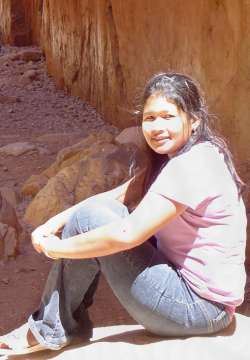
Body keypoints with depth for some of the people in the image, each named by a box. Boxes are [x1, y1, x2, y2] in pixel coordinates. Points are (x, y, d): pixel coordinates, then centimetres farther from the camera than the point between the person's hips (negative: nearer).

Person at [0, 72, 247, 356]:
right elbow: (117, 196, 7)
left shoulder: (193, 165, -22)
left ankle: (50, 330, 3)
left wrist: (57, 247, -14)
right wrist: (55, 223, -6)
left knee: (89, 218, -15)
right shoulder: (181, 156, 9)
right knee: (97, 210, 6)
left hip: (199, 306, -10)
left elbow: (127, 235, -27)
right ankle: (70, 320, 12)